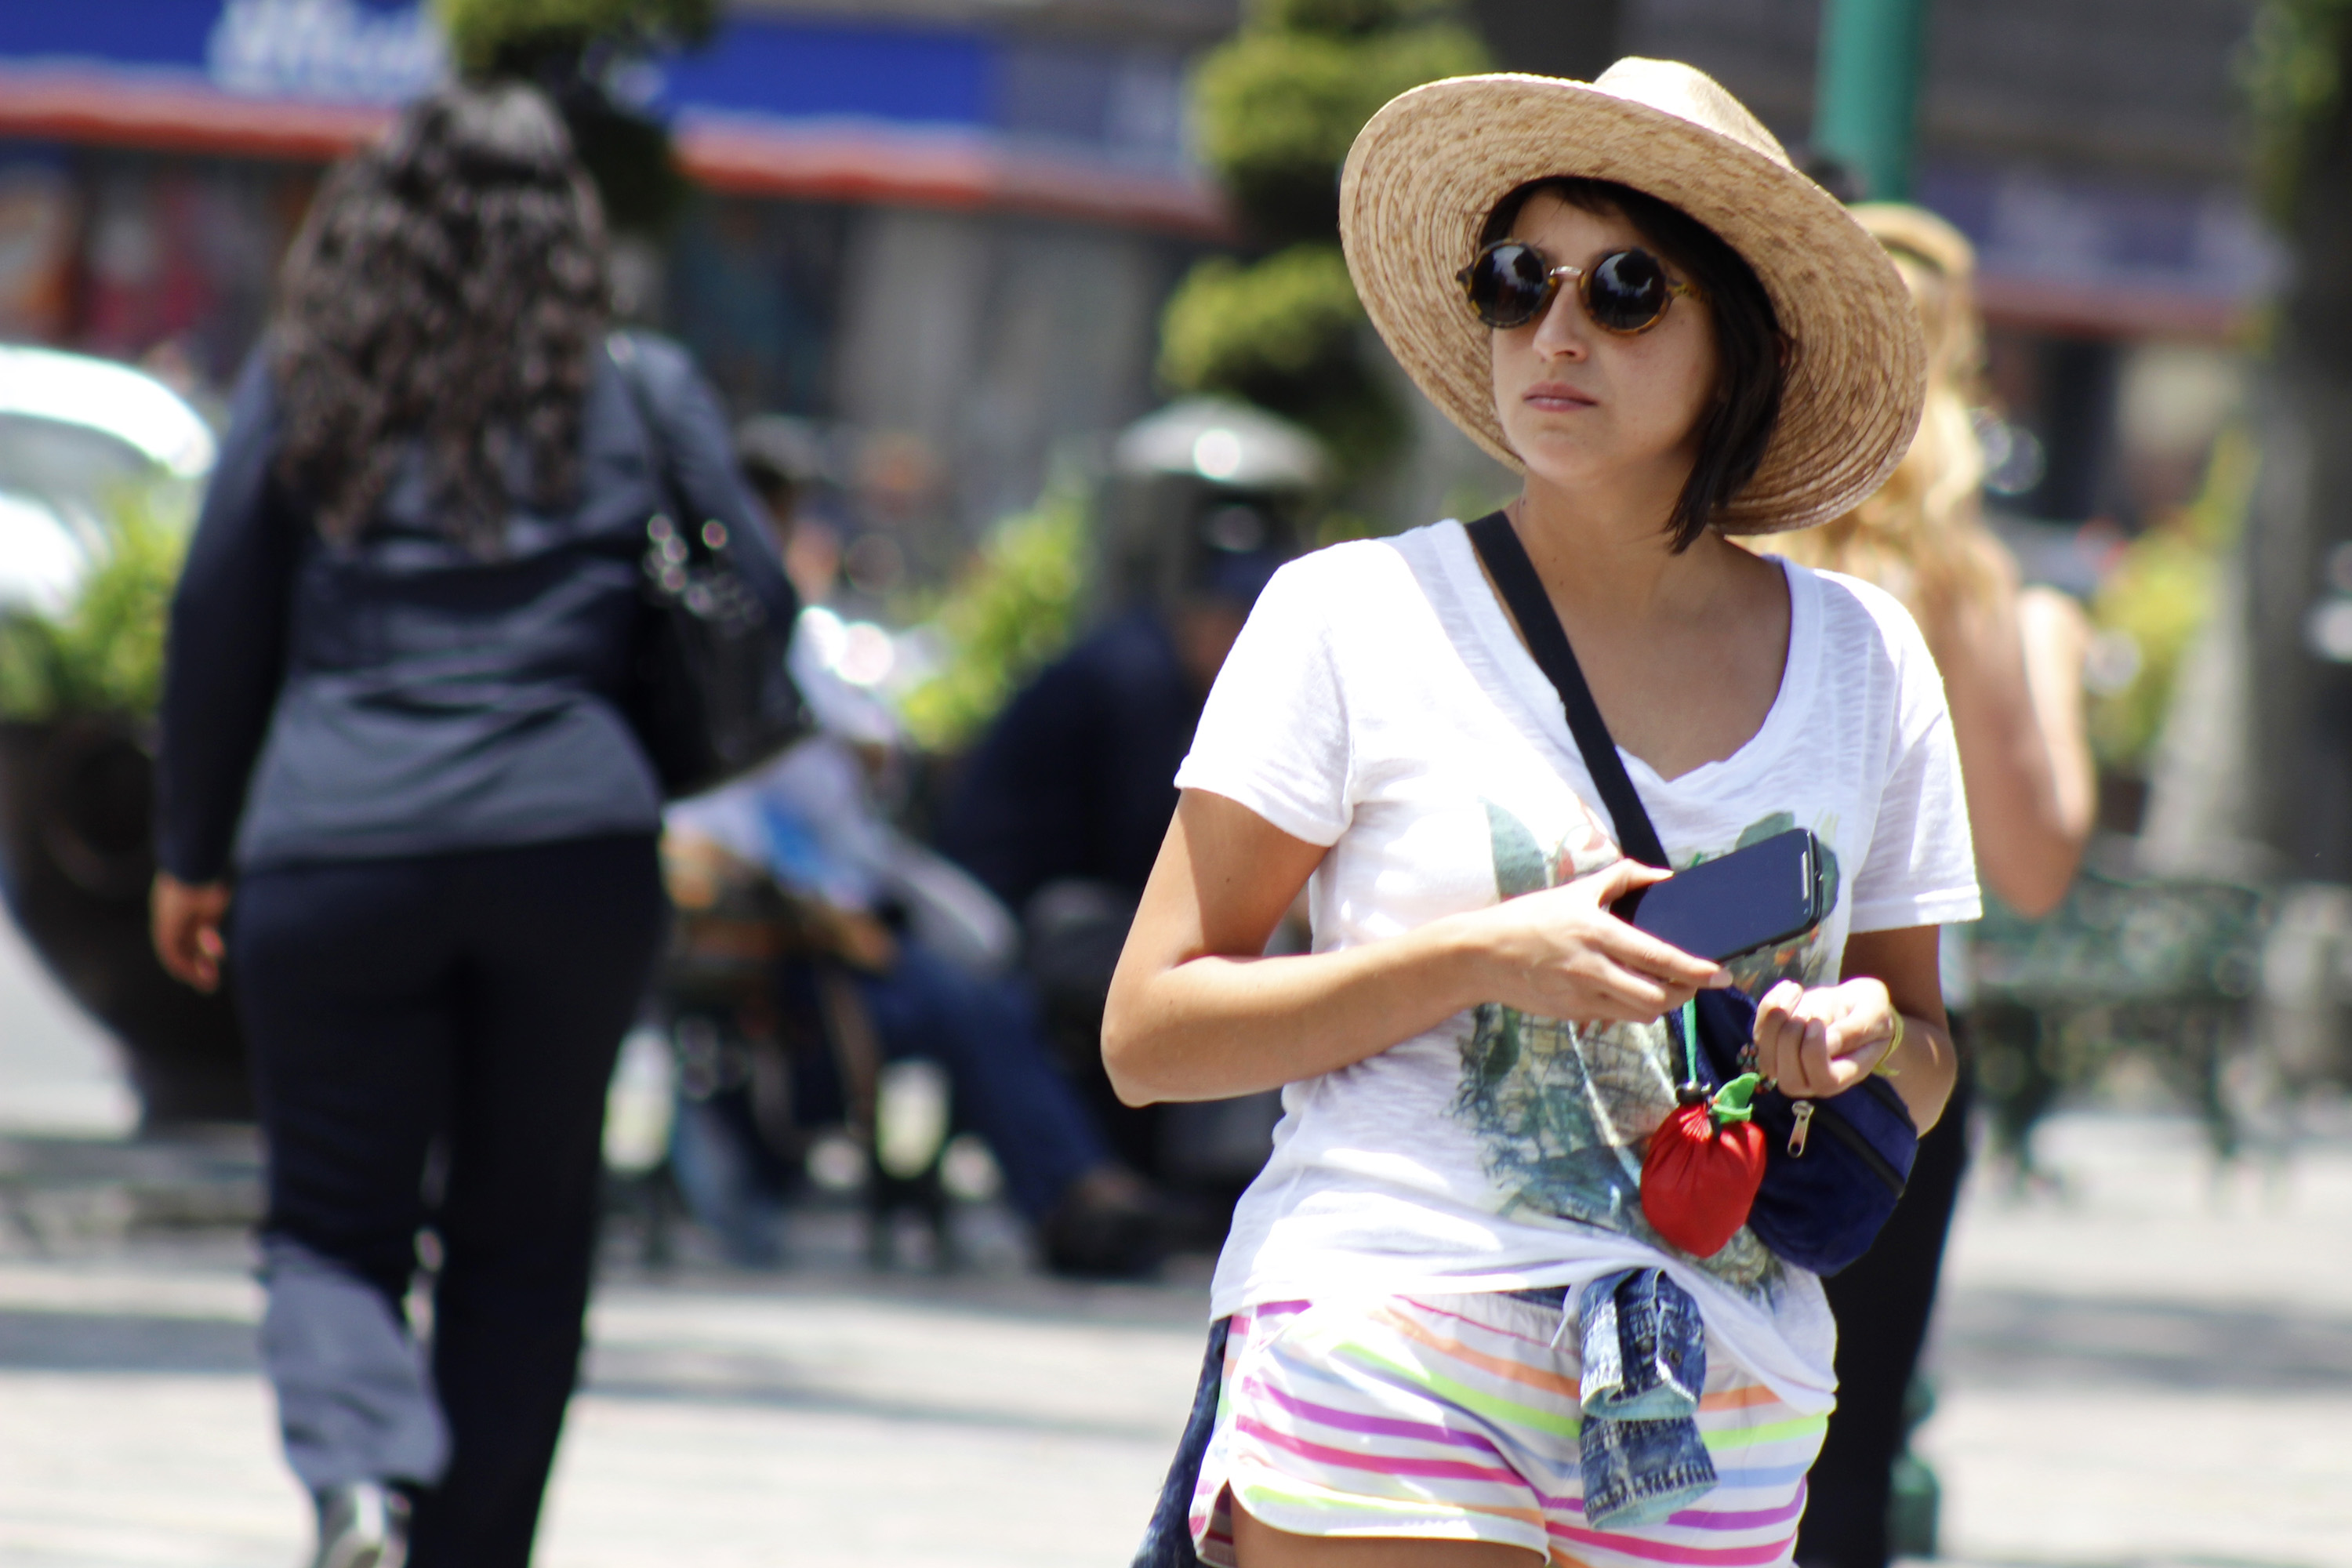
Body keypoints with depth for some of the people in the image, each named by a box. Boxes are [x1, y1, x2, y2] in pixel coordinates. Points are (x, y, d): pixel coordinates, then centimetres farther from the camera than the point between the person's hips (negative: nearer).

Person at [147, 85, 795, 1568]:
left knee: (335, 1223, 6)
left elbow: (215, 626, 8)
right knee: (524, 1234, 13)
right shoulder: (644, 392, 9)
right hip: (576, 843, 0)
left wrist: (193, 858, 16)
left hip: (333, 854, 0)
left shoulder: (304, 384, 8)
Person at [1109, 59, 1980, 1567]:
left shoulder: (1865, 657, 9)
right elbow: (1150, 1032, -3)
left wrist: (1868, 1038, -4)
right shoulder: (1356, 620, -1)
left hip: (1715, 1428, 3)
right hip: (1388, 1372, -3)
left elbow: (1923, 1075, 19)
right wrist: (1482, 959, -14)